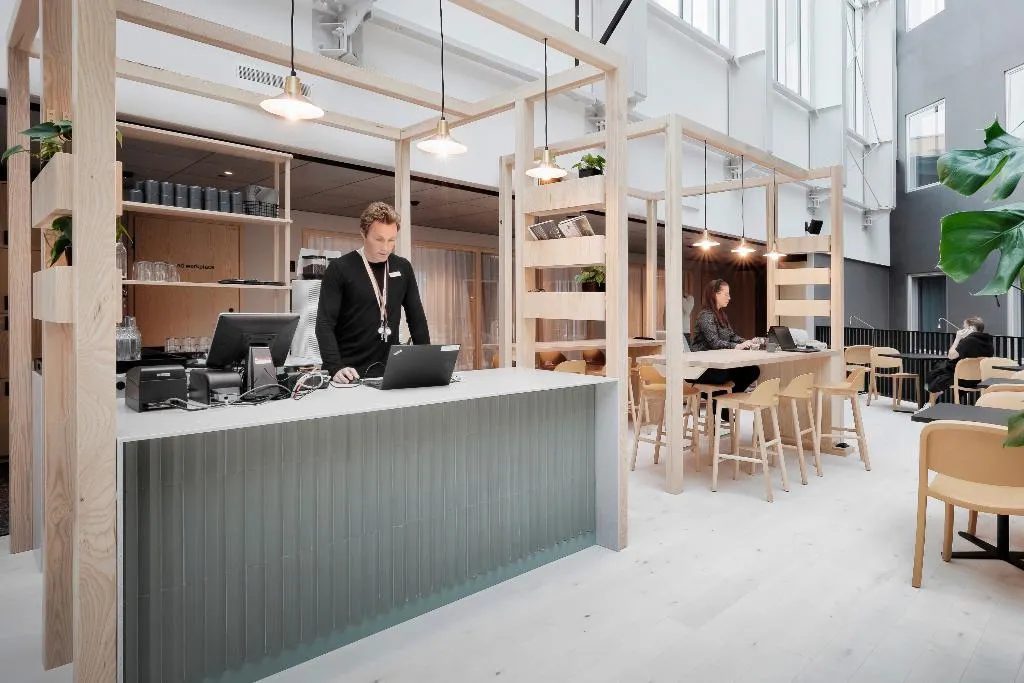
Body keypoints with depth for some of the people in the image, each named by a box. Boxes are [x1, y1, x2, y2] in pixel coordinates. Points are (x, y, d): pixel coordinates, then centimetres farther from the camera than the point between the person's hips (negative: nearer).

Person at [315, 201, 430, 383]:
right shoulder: (340, 268, -6)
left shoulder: (403, 268, 6)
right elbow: (325, 324, -11)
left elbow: (417, 318, 9)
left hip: (389, 371, 3)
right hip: (350, 375, -3)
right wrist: (335, 368, -24)